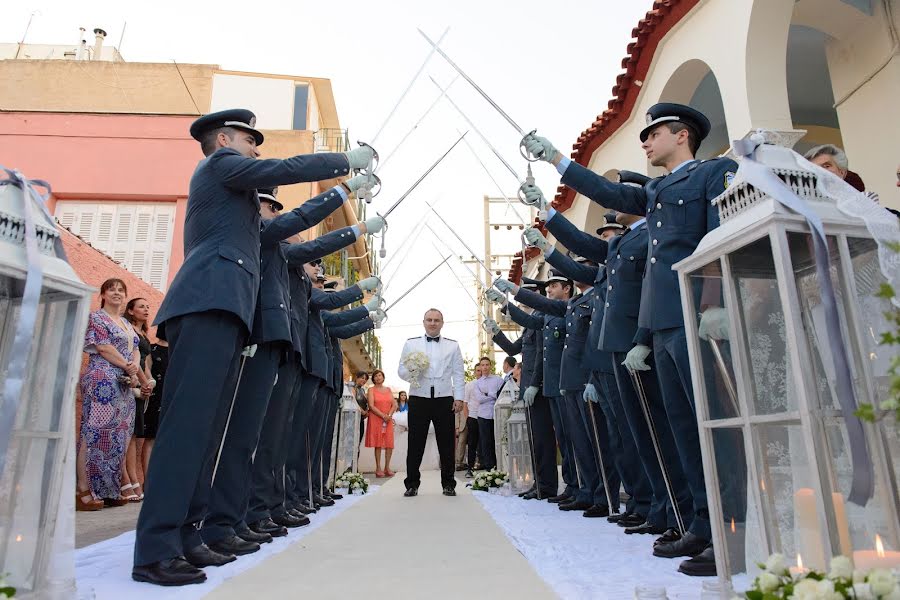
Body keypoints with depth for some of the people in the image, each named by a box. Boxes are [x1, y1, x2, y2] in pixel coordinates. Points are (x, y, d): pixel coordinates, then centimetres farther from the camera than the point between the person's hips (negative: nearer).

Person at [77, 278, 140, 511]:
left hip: (124, 384, 8)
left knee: (118, 436, 5)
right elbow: (104, 348, -9)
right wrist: (128, 366, -7)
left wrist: (135, 365, -4)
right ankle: (84, 491, -10)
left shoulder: (127, 324, 23)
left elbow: (135, 349, 16)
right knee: (95, 433, -12)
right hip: (102, 380, -8)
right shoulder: (96, 317, 2)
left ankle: (108, 490, 10)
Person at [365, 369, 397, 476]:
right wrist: (383, 416, -14)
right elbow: (371, 406, -7)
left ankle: (387, 467, 6)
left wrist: (389, 415, -8)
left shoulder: (388, 389, 15)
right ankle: (378, 469, -3)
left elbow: (394, 405, 10)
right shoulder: (371, 390, 4)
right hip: (376, 419, -4)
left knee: (389, 444, -2)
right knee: (378, 444, -6)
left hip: (388, 420, 4)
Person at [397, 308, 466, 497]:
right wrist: (411, 371, -16)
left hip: (444, 399, 1)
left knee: (446, 444, 5)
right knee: (415, 443, 2)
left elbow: (459, 374, 8)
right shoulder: (411, 344, 10)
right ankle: (412, 484, 12)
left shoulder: (453, 345, 11)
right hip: (418, 398, 0)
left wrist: (459, 398, 0)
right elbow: (401, 371, 7)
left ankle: (448, 484, 16)